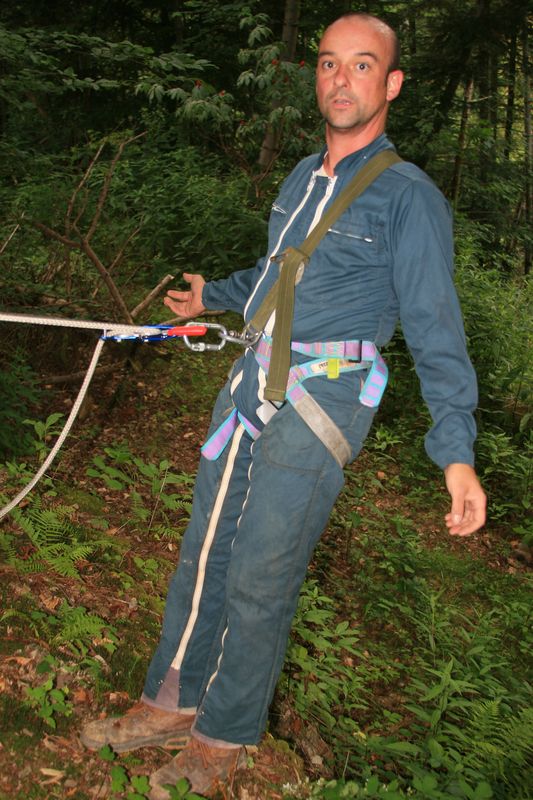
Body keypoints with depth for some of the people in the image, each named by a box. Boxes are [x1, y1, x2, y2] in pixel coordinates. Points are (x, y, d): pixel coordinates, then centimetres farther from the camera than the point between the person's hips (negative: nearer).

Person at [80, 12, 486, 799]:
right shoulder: (304, 175, 12)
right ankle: (171, 704, 31)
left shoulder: (409, 196, -9)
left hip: (322, 404, -7)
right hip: (251, 383, 7)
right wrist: (213, 296, 45)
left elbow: (436, 330, -12)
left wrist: (457, 451, -22)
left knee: (258, 578, 0)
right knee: (204, 550, 13)